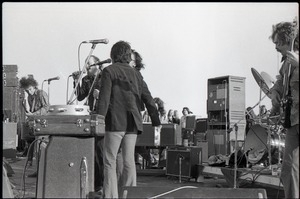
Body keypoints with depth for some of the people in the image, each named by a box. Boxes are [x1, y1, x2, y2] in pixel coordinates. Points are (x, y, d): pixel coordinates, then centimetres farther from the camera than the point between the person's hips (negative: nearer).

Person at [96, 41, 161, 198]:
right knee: (129, 161, 8)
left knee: (110, 160, 0)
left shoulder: (109, 71, 0)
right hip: (133, 123, 5)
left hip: (115, 121, -5)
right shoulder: (135, 74, 14)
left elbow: (104, 98, -11)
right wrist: (157, 123, 15)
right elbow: (148, 100, 12)